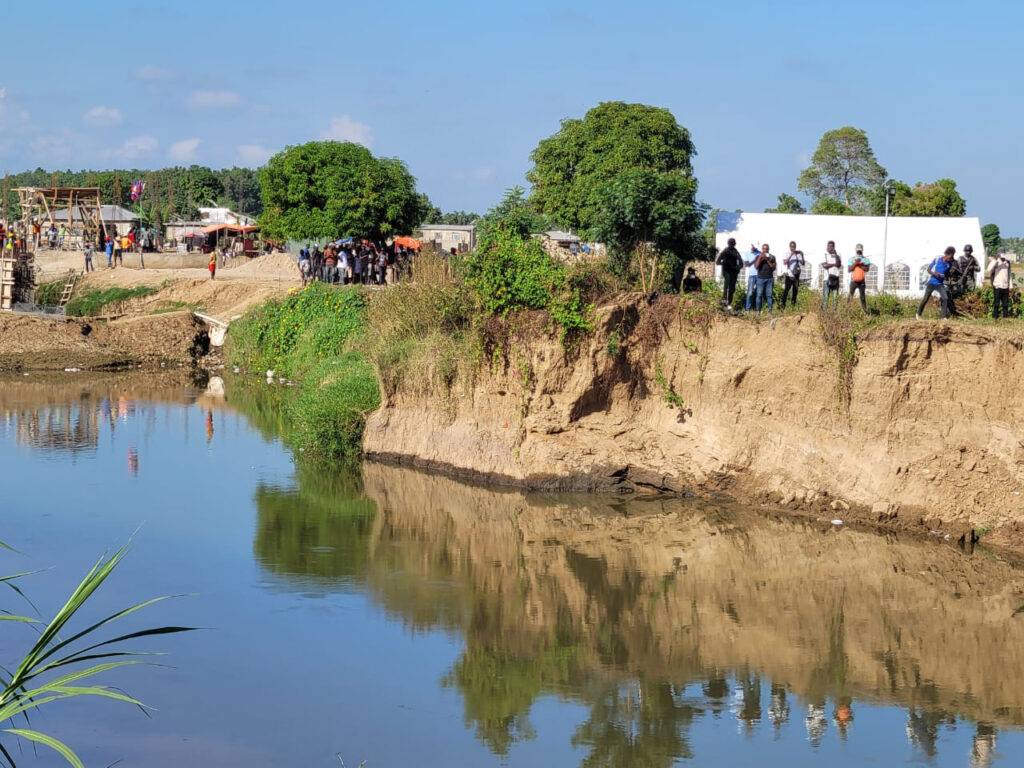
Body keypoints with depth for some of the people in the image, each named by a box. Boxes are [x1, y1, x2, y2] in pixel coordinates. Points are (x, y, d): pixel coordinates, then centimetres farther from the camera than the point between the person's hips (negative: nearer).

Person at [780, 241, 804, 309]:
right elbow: (785, 262, -14)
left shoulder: (798, 254, 6)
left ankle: (793, 304, 14)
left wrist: (802, 256, -10)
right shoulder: (787, 254, 0)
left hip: (796, 275, 3)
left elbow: (803, 263, 5)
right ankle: (783, 305, -11)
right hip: (789, 275, -3)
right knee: (786, 290, -11)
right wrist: (791, 255, -21)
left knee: (795, 290, 7)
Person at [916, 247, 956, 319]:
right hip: (932, 282, -2)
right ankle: (918, 314, 19)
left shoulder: (949, 264, -3)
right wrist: (934, 273, -23)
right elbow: (928, 269, -5)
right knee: (925, 299, 0)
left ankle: (944, 316, -13)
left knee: (945, 298, -16)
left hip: (940, 284, 2)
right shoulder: (937, 260, -10)